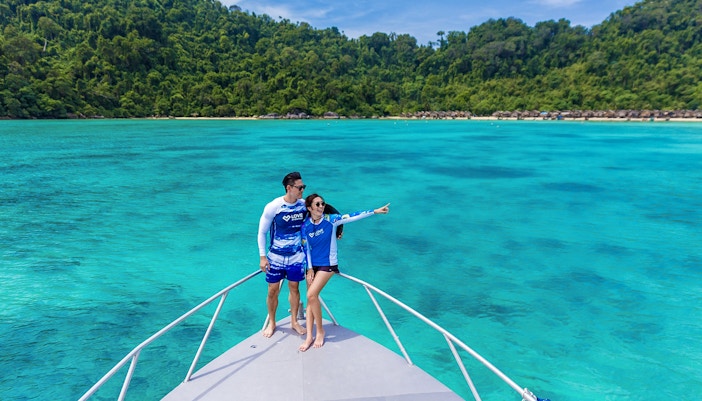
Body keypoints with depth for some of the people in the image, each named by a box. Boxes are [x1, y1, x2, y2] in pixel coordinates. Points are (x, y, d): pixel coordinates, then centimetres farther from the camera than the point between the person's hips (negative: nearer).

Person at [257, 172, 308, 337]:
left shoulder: (304, 205, -7)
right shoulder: (273, 207, -16)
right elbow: (262, 232, -6)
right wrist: (262, 257, -8)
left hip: (296, 257, 2)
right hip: (275, 257, -2)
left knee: (294, 288, 14)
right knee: (273, 290, 7)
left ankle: (294, 321, 33)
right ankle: (271, 323, 30)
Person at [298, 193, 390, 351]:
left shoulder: (330, 219, -10)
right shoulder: (305, 225, -3)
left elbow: (352, 216, -17)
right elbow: (306, 248, 1)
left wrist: (375, 211, -23)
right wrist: (309, 268, -2)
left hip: (327, 264, -3)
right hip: (312, 265, 4)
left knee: (312, 295, -16)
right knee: (311, 298, 3)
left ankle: (320, 331, 3)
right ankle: (309, 336, 13)